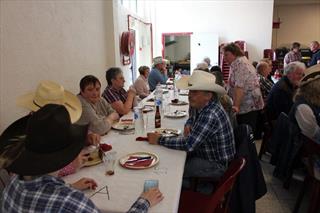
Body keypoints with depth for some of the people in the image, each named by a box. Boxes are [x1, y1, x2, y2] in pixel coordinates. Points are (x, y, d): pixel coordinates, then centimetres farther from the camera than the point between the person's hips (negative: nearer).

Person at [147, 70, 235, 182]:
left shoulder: (210, 115, -31)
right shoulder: (203, 106, -2)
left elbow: (188, 144, -32)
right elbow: (192, 118, 21)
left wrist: (159, 140, -24)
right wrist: (188, 125, -2)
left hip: (215, 165, -9)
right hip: (204, 154, 9)